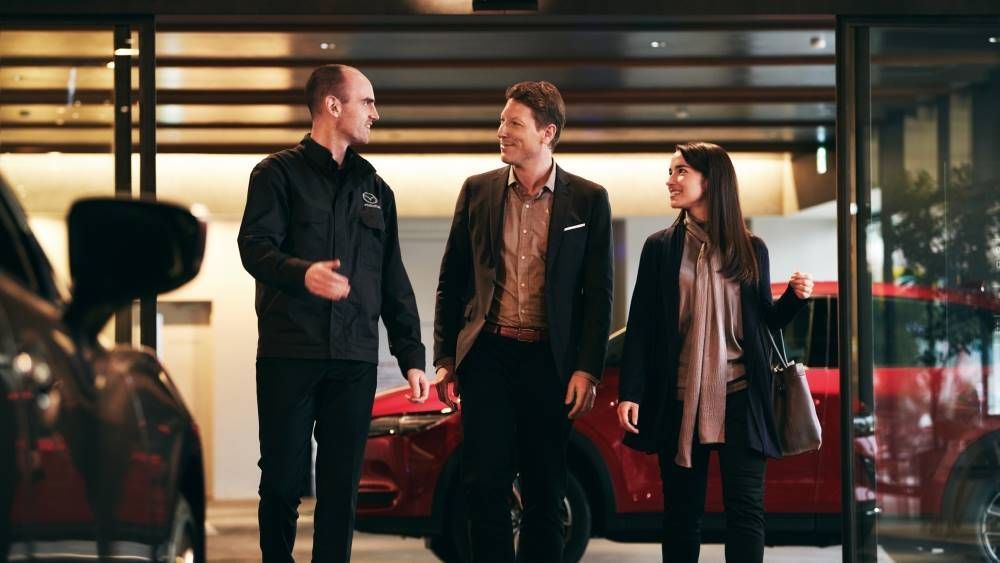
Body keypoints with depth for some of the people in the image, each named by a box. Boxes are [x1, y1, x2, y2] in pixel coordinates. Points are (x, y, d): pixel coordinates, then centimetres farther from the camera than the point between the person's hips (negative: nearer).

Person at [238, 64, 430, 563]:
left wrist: (411, 356, 10)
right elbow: (255, 247, -12)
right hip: (289, 353, -4)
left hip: (355, 359, 4)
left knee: (342, 484, 4)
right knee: (282, 479, 0)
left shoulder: (374, 188, 17)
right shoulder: (279, 174, 2)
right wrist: (302, 273, -33)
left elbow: (393, 281, 17)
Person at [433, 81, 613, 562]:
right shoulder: (478, 191, 6)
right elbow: (451, 282, 9)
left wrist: (588, 369, -7)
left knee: (545, 490, 6)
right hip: (487, 354, 1)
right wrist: (445, 358, 5)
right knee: (484, 483, 0)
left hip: (549, 360, -1)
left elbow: (598, 293, 0)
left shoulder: (588, 200, 1)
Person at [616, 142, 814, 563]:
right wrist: (630, 392, -7)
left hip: (739, 398, 0)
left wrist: (795, 296, -6)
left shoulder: (751, 249, 6)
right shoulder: (660, 247, 3)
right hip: (680, 399, 0)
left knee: (745, 506, -4)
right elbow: (640, 325, 0)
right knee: (682, 509, 5)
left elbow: (765, 322, 13)